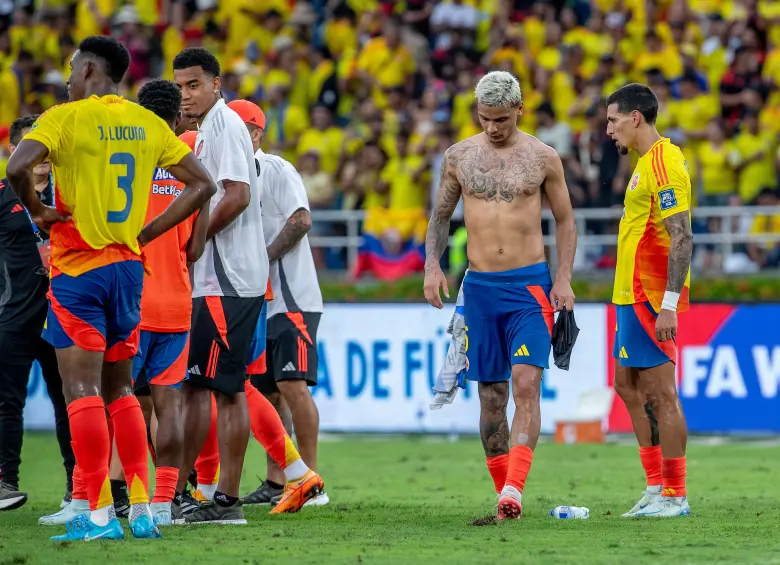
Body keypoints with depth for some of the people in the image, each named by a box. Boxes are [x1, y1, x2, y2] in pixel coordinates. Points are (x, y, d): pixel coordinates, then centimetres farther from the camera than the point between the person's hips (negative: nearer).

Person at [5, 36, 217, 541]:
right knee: (119, 391, 15)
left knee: (82, 391, -5)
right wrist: (146, 233, 9)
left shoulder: (66, 118, -9)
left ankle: (100, 515, -9)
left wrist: (38, 210, -7)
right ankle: (143, 510, 11)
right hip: (129, 268, 6)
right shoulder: (149, 124, 8)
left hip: (79, 270, -6)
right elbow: (202, 184, 9)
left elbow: (18, 167, -25)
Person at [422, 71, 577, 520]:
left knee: (526, 384, -16)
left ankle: (514, 489, -25)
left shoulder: (543, 158, 1)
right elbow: (441, 215, 16)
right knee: (492, 395, 5)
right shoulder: (459, 157, 6)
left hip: (530, 285, -3)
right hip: (480, 286, 3)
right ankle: (504, 493, 13)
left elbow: (565, 219, 8)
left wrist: (564, 279, -2)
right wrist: (432, 266, 2)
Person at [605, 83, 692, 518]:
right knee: (629, 387, 14)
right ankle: (657, 488, 19)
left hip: (650, 299, -11)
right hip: (633, 297, 11)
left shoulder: (664, 163, -16)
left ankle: (675, 497, -3)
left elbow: (682, 238, -22)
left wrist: (668, 304, -25)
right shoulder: (648, 161, 16)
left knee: (660, 394, -7)